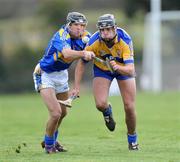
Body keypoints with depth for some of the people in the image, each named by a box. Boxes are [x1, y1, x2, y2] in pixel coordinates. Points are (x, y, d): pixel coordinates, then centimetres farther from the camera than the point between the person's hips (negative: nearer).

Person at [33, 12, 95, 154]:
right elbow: (67, 53, -50)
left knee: (63, 112, 20)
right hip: (45, 75, -8)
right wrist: (83, 53, -65)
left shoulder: (84, 37, -9)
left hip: (62, 75, 8)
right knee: (55, 113, -17)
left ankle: (51, 140, 44)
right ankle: (49, 145, 7)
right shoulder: (62, 35, -30)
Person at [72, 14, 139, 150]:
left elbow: (130, 70, -40)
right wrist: (77, 87, -17)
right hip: (102, 69, 1)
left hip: (123, 68, -1)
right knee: (100, 104, -20)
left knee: (129, 106, -7)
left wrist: (118, 67, -60)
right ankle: (107, 111, 20)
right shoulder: (94, 42, -31)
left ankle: (132, 138, 20)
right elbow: (82, 63, -14)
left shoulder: (125, 40, -35)